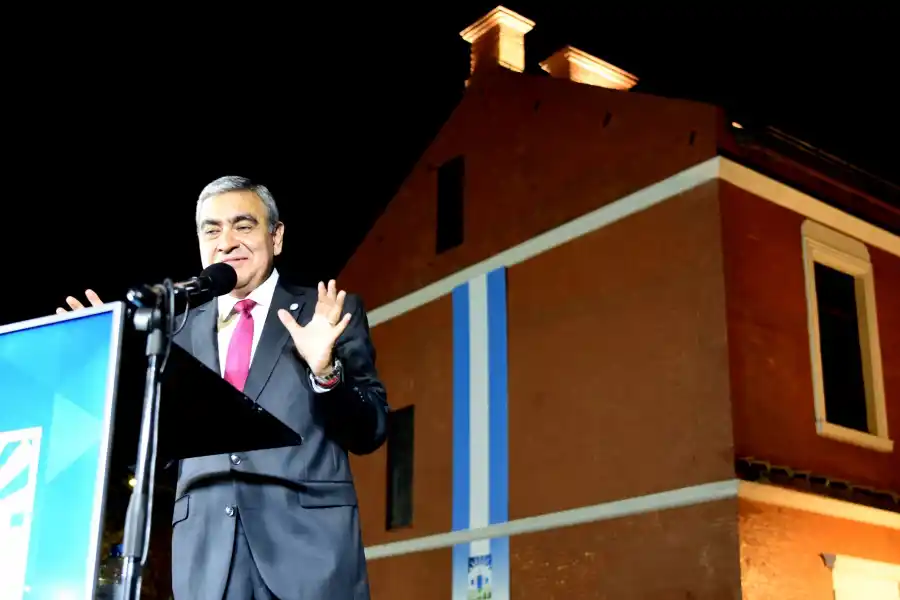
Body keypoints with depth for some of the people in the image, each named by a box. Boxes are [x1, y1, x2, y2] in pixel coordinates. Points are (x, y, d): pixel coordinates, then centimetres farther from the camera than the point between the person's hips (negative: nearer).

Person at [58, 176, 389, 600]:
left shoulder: (331, 314, 6)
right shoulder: (181, 327, 13)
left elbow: (371, 433, 1)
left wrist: (326, 370, -15)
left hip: (310, 535, -2)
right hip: (205, 547, 2)